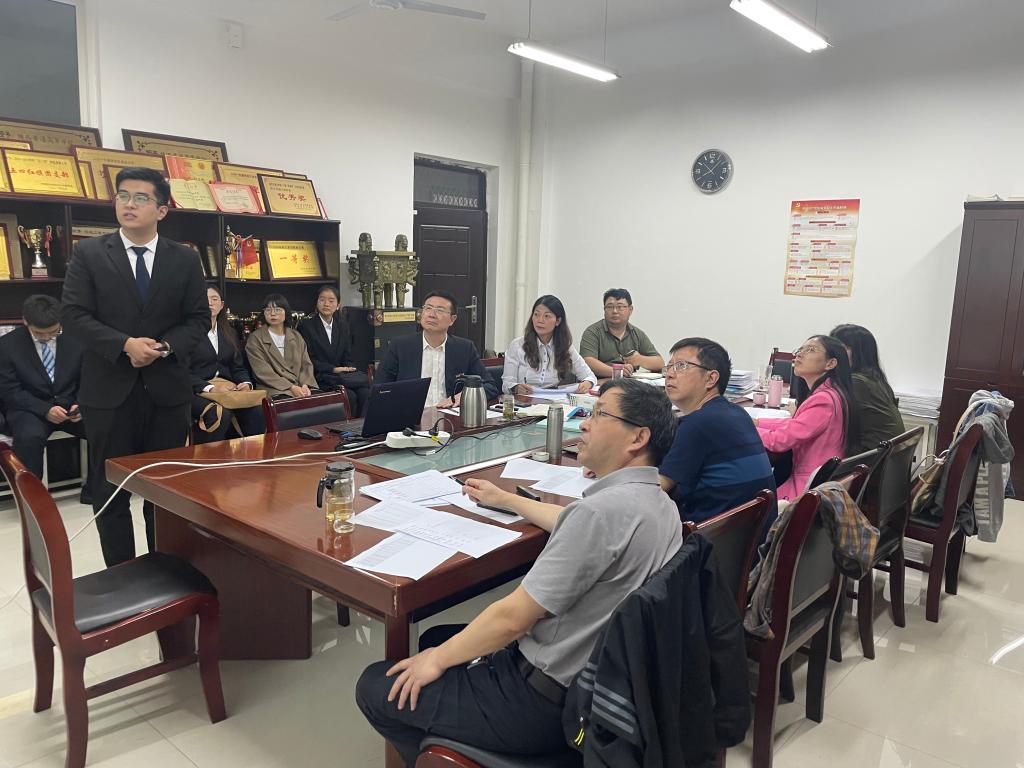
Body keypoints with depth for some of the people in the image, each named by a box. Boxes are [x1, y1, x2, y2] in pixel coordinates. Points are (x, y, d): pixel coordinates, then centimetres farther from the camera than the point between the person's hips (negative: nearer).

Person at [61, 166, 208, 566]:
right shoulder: (88, 253, 1)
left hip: (167, 390, 1)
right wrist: (124, 345, -18)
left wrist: (166, 347, -13)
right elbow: (73, 314, -5)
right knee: (110, 491, 7)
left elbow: (199, 318, 5)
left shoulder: (185, 259, 5)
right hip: (109, 390, -1)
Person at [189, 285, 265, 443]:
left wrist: (246, 383, -4)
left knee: (256, 410, -27)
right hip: (197, 391, -5)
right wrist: (210, 387, -21)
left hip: (228, 389, 5)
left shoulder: (230, 333, 23)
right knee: (220, 413, -37)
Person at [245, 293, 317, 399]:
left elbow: (306, 364, 12)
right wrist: (291, 388, -15)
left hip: (300, 387, 4)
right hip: (274, 391, -4)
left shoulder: (296, 336, 19)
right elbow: (263, 372, -5)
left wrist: (305, 385, -9)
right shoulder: (255, 338, 5)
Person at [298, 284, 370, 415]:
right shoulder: (306, 326, 1)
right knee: (350, 396, -29)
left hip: (342, 375, 4)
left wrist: (348, 369, -7)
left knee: (364, 392, -25)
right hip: (319, 378, -4)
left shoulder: (343, 326, 16)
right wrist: (333, 369, -16)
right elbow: (308, 360, -5)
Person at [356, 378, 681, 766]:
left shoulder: (602, 510, -29)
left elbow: (513, 617, -24)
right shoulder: (658, 502, 2)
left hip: (549, 701, -9)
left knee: (375, 687, 4)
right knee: (435, 638, 25)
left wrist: (439, 659, -8)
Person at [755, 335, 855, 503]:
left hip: (812, 489, -9)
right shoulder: (826, 394, 8)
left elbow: (781, 440, -23)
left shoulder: (824, 400, -24)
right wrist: (756, 422, 7)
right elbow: (794, 425, 16)